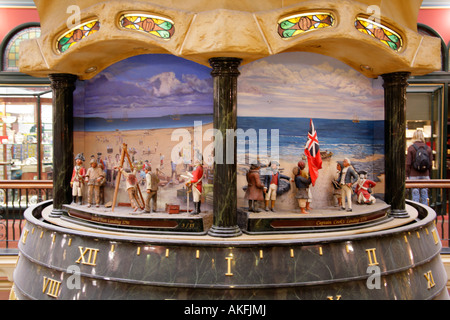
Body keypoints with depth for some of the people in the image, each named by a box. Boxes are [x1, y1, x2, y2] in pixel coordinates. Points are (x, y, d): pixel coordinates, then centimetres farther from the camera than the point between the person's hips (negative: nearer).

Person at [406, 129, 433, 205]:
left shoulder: (411, 148, -7)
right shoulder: (428, 148, 3)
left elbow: (408, 164, -8)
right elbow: (430, 163, 6)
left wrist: (407, 175, -2)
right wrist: (429, 176, 15)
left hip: (414, 175, -3)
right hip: (425, 175, 3)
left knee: (415, 194, 1)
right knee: (424, 194, 9)